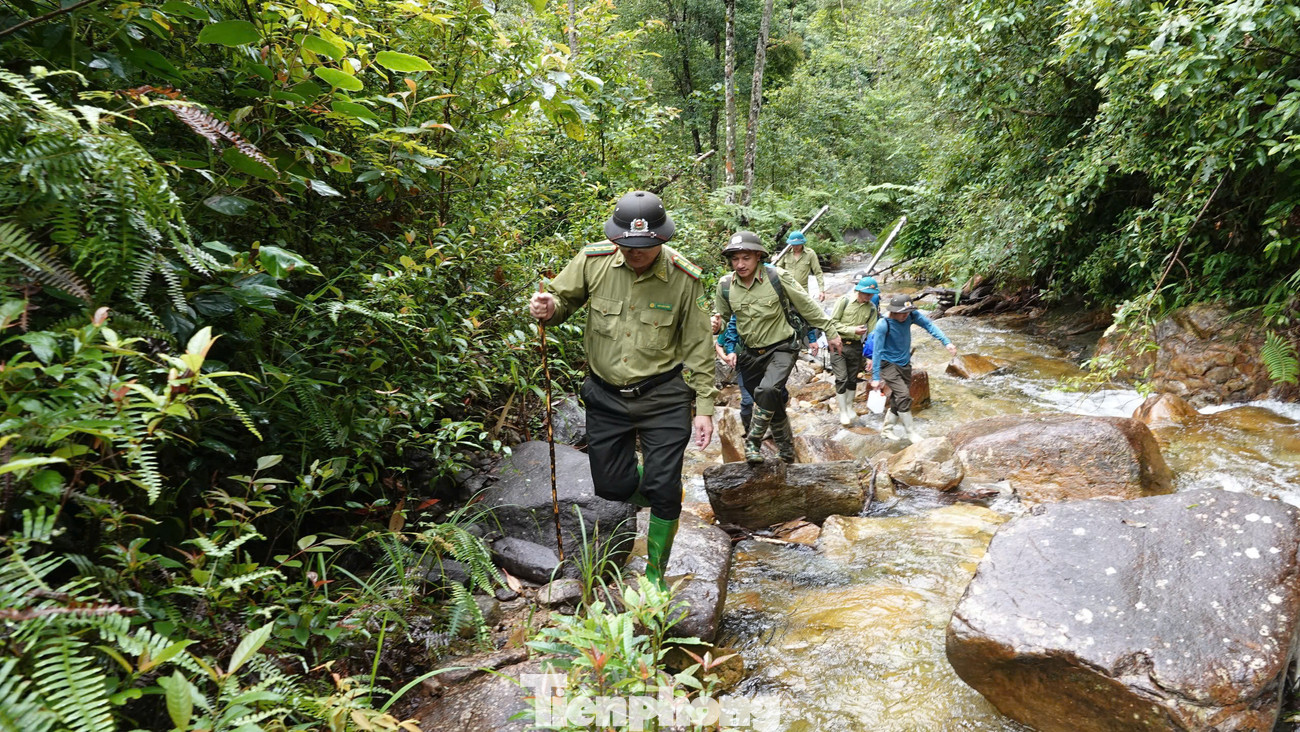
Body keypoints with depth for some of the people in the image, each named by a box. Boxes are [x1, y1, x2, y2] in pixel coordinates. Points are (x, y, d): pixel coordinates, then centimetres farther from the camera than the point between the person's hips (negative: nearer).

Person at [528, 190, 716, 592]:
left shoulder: (683, 277, -11)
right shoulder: (593, 261, -9)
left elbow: (697, 347, -4)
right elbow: (562, 300, 5)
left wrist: (704, 406, -4)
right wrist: (548, 308, -21)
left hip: (662, 396, -2)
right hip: (605, 395, 3)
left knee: (662, 488, -2)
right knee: (610, 486, 10)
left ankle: (656, 570, 23)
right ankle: (667, 497, 43)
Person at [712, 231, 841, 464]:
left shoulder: (776, 276, -15)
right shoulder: (725, 284, -6)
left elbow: (807, 306, -5)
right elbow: (721, 315, 9)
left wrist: (830, 333, 2)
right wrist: (716, 325, -16)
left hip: (781, 348, -4)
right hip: (750, 353, 4)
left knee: (767, 391, -30)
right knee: (773, 405, 15)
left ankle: (753, 442, -12)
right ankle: (787, 450, 36)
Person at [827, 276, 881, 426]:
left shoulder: (871, 308, 0)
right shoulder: (845, 300, -10)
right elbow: (833, 322, -11)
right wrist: (853, 330, -18)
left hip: (856, 346, 3)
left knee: (853, 379, 13)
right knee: (842, 379, -5)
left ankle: (849, 406, 34)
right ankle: (843, 412, 8)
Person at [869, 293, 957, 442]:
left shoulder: (911, 315, -11)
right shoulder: (883, 325, -26)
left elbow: (929, 325, -7)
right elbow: (877, 351, -23)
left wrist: (947, 342, -21)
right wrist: (875, 377, -23)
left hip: (904, 364, 6)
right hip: (888, 364, -6)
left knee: (898, 400, 10)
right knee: (903, 395, -18)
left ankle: (885, 430, 28)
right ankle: (911, 432, -3)